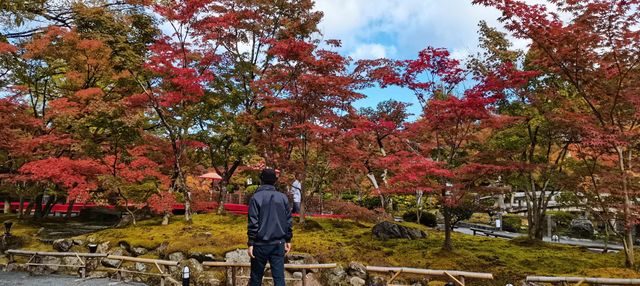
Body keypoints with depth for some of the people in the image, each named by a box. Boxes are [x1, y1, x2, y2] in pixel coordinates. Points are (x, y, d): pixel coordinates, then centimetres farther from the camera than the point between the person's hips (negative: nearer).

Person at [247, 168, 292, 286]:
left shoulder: (256, 197, -7)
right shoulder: (283, 197, 4)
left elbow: (253, 222, -10)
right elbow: (288, 221, 6)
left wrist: (251, 243, -4)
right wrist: (288, 240, 15)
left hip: (261, 244, -2)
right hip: (279, 244, 3)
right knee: (279, 276, 5)